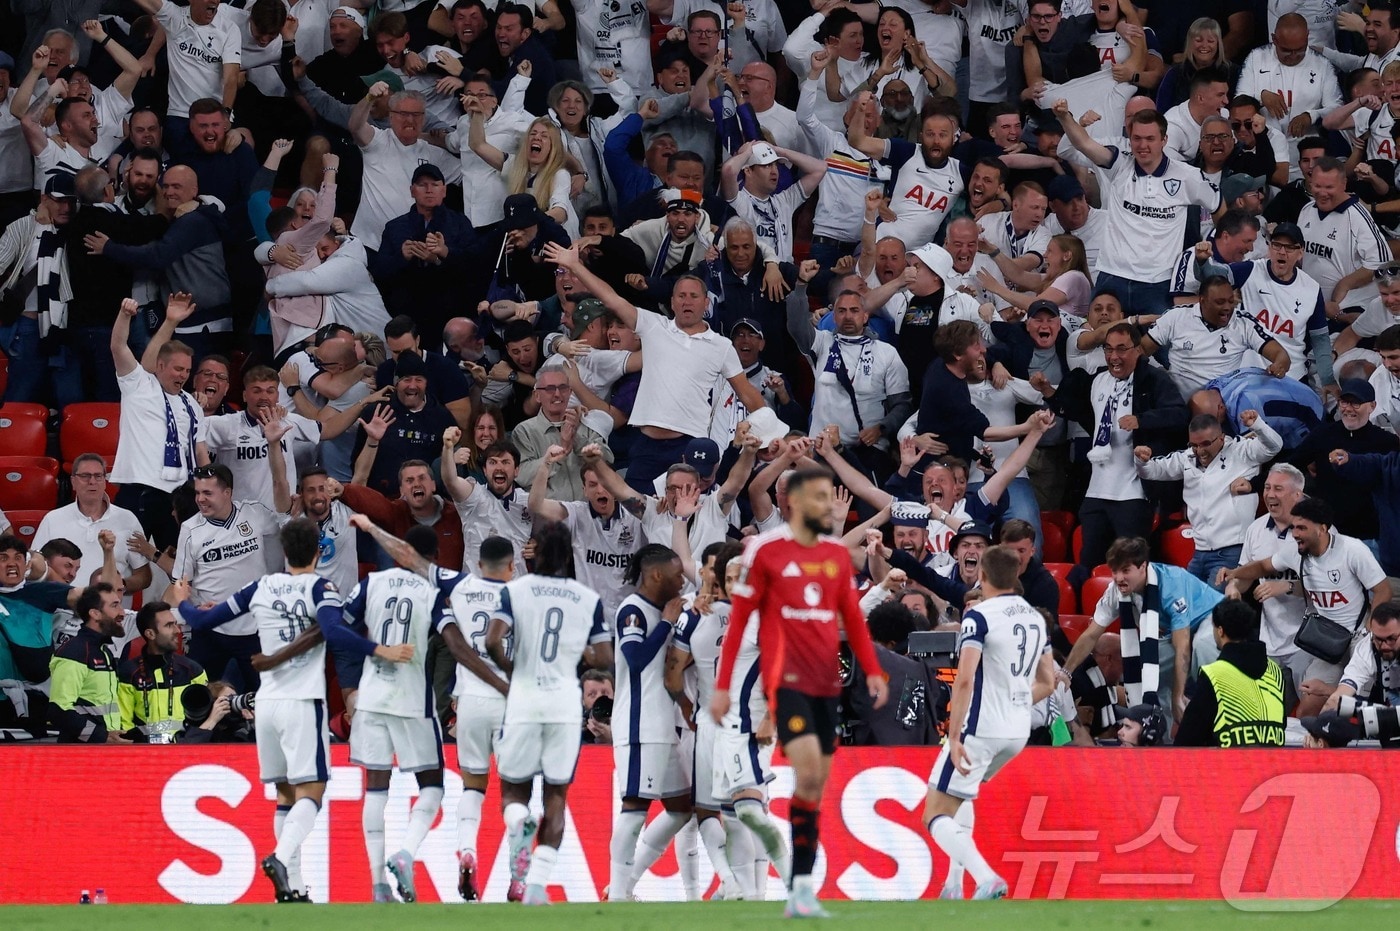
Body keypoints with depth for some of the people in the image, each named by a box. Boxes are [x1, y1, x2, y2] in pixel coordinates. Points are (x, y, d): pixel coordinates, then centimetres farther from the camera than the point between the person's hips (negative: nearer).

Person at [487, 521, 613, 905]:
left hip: (524, 700, -1)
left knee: (513, 788, 13)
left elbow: (493, 641, -13)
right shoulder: (588, 599, 4)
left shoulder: (515, 590, -1)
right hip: (566, 701, 1)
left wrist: (509, 669, 6)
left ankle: (518, 825, -23)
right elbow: (604, 659, 4)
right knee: (555, 796, 9)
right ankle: (538, 884, -1)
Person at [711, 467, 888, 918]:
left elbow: (852, 618, 17)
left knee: (815, 785, 5)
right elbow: (738, 619, 0)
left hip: (825, 683, 6)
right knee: (809, 772, -20)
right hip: (785, 679, -6)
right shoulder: (765, 551, -3)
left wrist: (872, 671, 4)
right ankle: (802, 884, -15)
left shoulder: (837, 554, 12)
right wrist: (722, 686, -2)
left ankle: (800, 892, 10)